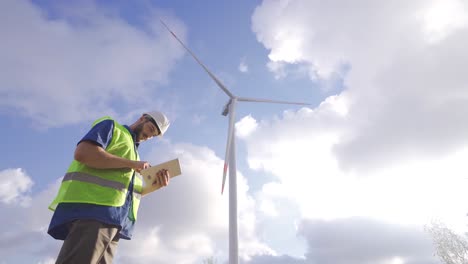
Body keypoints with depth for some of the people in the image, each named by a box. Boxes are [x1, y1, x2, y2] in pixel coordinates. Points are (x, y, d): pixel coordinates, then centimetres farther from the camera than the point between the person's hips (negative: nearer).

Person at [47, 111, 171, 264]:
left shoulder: (132, 151, 32)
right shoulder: (111, 126, 11)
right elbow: (82, 153, -10)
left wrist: (155, 184, 8)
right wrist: (131, 164, -7)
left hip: (112, 219, 8)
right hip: (92, 208, -8)